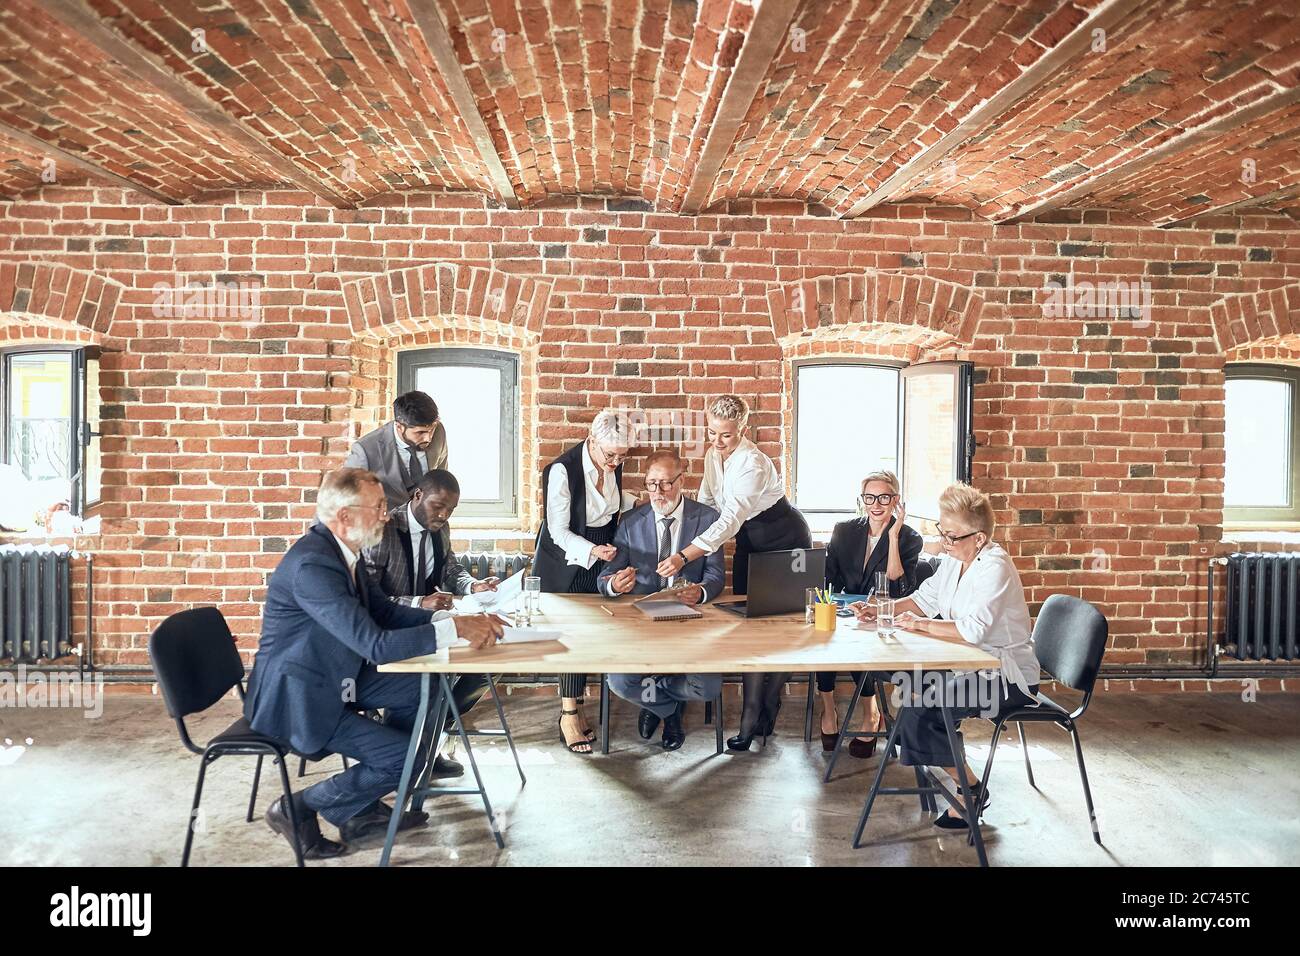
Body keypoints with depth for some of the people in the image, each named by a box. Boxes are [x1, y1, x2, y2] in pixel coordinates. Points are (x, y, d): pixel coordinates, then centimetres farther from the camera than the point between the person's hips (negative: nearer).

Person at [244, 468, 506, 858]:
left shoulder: (341, 549, 0)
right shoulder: (312, 564, -30)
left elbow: (384, 611, 4)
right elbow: (375, 644, -34)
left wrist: (454, 619, -10)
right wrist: (455, 630, -28)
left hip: (332, 676, 9)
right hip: (296, 699, -9)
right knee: (406, 758, -13)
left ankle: (365, 809, 17)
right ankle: (298, 809, 9)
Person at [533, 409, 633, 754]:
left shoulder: (614, 465, -4)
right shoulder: (562, 471, -24)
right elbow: (559, 532, -21)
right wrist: (591, 551, -34)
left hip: (600, 559, 6)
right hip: (567, 561, -6)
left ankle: (572, 707, 22)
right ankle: (570, 715, 9)